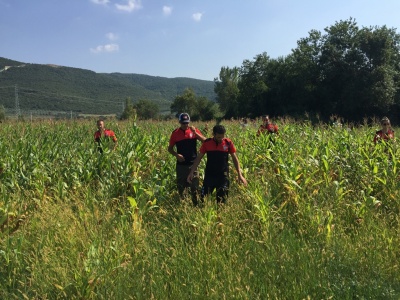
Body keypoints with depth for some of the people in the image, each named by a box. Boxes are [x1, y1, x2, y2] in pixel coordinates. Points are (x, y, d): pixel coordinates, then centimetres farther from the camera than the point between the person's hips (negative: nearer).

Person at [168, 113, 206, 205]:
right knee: (181, 186, 9)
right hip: (181, 164, 1)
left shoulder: (194, 130, 1)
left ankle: (196, 204, 10)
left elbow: (205, 141, -8)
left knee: (194, 186, 1)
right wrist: (176, 155, -11)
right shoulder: (175, 133, 2)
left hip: (193, 164, -1)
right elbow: (170, 148, 8)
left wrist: (195, 133, -20)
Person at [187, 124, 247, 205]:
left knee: (222, 200, 5)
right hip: (209, 175, 1)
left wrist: (239, 175, -3)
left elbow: (235, 158, 3)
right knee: (204, 198, 3)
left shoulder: (228, 143, -6)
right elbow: (199, 158, 3)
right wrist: (192, 172, -3)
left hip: (223, 176, -1)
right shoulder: (207, 143, -4)